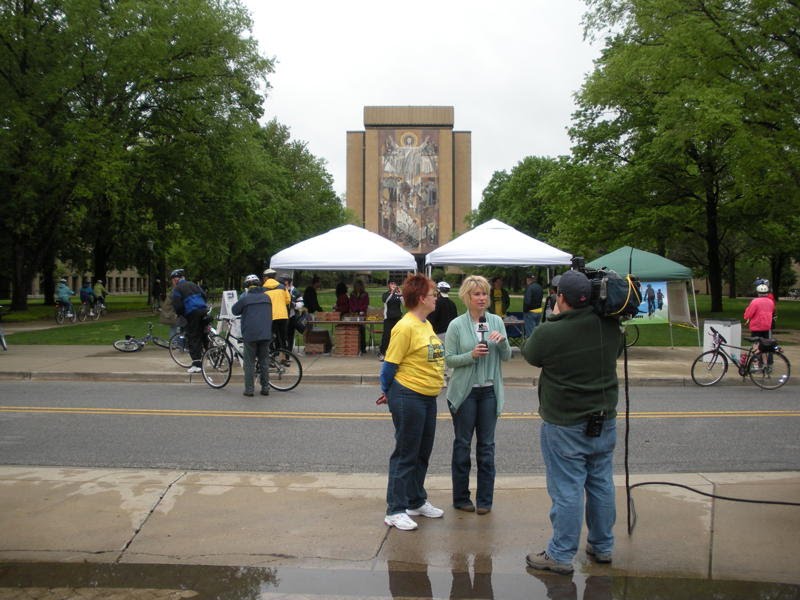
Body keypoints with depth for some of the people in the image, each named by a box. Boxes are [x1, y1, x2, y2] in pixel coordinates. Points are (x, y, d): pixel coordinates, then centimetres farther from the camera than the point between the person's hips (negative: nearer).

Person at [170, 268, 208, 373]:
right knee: (200, 336, 16)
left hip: (192, 313, -6)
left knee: (192, 338, -3)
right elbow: (204, 295, 16)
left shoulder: (177, 289, 1)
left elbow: (177, 305, -6)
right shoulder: (192, 284, 21)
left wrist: (179, 314, 13)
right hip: (203, 311, 6)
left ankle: (196, 364, -9)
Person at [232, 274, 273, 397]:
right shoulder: (267, 297, 8)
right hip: (266, 334, 4)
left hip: (250, 335, -4)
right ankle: (265, 388, 12)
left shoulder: (245, 298, -7)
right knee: (264, 361, 11)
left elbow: (234, 310, 6)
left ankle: (249, 389, 3)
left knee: (249, 362, 3)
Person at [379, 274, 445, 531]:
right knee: (405, 454, 0)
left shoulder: (426, 324, 10)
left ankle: (417, 502, 32)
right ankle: (394, 511, 10)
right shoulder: (405, 327, -18)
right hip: (408, 397, -9)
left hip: (428, 397, 9)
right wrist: (387, 391, -1)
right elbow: (391, 362, -14)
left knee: (423, 452, 17)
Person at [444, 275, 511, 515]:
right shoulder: (457, 325, -5)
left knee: (487, 445, 7)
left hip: (490, 390, 3)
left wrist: (502, 340, -15)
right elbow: (449, 359, -5)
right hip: (465, 391, -2)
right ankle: (461, 497, 20)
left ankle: (485, 499, 17)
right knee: (462, 444, 8)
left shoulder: (496, 322, 3)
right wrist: (472, 355, -19)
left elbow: (506, 357, 4)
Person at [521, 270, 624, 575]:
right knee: (601, 485, 17)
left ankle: (560, 555, 11)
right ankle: (602, 546, 30)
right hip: (605, 421, 6)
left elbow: (529, 354, -1)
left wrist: (553, 319, 6)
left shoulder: (549, 333, -21)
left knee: (566, 491, 2)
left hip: (565, 426, -6)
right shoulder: (611, 327, -5)